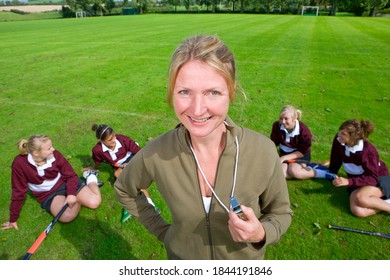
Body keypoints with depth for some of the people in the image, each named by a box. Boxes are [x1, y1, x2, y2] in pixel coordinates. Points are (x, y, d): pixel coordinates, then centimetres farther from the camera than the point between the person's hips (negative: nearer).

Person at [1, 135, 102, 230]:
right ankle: (79, 199, 4)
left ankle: (90, 177, 11)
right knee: (67, 216, -30)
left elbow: (71, 176, -8)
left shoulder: (55, 155, -21)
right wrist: (13, 219, -3)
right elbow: (18, 191, -11)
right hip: (47, 194, 0)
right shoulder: (20, 163, -22)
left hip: (65, 183, 0)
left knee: (94, 202, -18)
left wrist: (71, 194, -26)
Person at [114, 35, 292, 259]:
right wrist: (162, 231, -6)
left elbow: (280, 213, -8)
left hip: (245, 257, 0)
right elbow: (124, 191, -3)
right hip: (183, 256, 0)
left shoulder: (263, 151, -26)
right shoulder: (156, 154, -24)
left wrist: (260, 234, -27)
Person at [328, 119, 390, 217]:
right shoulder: (338, 140, -14)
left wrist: (349, 181, -39)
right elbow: (335, 163, 5)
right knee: (357, 211, -25)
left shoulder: (368, 151, -26)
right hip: (357, 181, 4)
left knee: (360, 198, -37)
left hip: (378, 179, -4)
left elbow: (373, 178, -27)